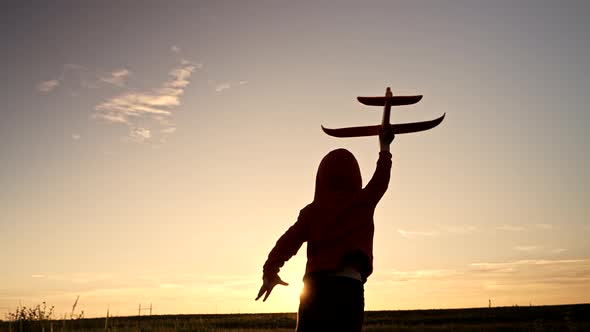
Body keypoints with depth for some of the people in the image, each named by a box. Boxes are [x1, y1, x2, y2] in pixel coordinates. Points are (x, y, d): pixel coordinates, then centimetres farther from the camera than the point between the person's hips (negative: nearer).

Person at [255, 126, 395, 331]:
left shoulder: (312, 210, 7)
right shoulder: (363, 203, 6)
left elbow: (288, 242, -1)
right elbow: (381, 180, 24)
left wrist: (270, 273, 8)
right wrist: (385, 147, 40)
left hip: (315, 287, 2)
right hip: (349, 288, -1)